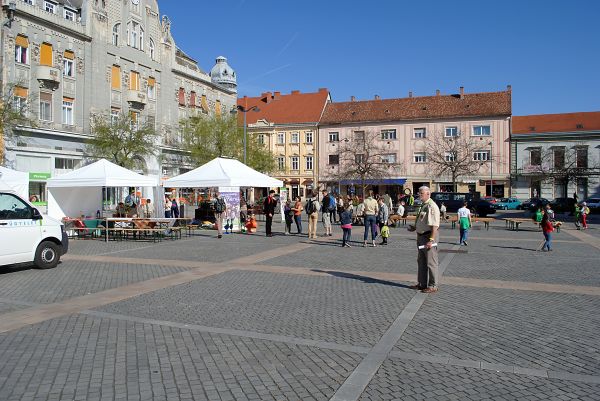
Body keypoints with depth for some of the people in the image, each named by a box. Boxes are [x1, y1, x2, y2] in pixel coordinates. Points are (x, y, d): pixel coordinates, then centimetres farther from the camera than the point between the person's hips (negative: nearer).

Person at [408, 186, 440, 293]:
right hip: (420, 236, 10)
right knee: (421, 261, 16)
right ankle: (422, 283, 27)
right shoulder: (422, 206, 15)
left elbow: (435, 225, -23)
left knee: (430, 262, -1)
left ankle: (433, 286, 8)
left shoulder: (432, 206, -17)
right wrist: (414, 227, 12)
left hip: (429, 237, -10)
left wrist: (431, 240, -27)